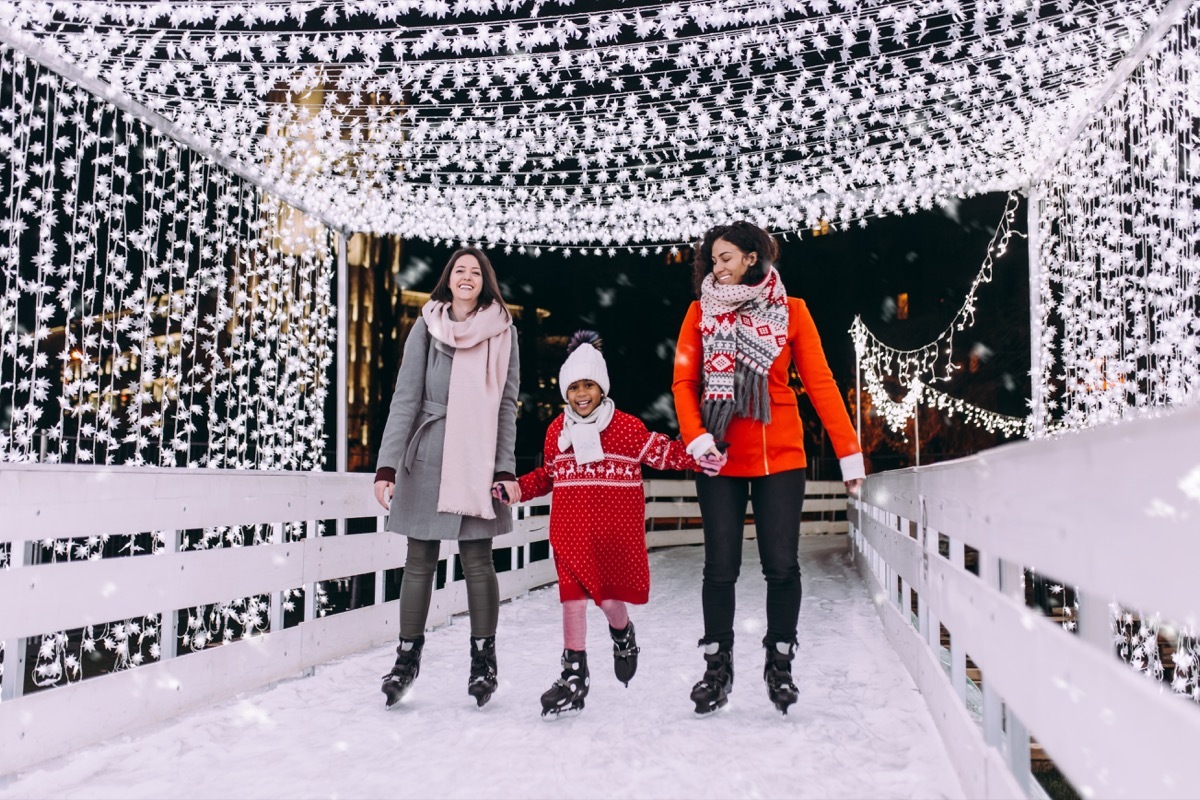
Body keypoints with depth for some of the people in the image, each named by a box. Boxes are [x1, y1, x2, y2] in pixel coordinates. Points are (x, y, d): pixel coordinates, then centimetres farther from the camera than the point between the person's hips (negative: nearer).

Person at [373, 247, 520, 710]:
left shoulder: (502, 332, 5)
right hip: (426, 457, 1)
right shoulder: (426, 328, 4)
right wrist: (387, 466, -9)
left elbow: (506, 404, 5)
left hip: (478, 458, 0)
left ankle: (483, 659, 14)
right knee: (420, 560, 7)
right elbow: (405, 399, -1)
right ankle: (407, 657, 19)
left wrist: (504, 467, -3)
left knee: (477, 559, 1)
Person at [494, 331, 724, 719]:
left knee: (610, 596, 4)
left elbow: (663, 452, -3)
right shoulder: (557, 431, 7)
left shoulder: (627, 426, -4)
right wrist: (515, 488, 5)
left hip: (615, 529, -2)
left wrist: (700, 457, -17)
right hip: (571, 529, 3)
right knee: (573, 597, 1)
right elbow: (548, 476, 16)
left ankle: (623, 635, 40)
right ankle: (574, 675, 12)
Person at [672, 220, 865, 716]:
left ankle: (780, 665, 20)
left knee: (782, 564, 2)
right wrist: (696, 438, -16)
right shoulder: (701, 312, 6)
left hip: (780, 457, 0)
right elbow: (684, 381, 1)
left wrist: (849, 451, -4)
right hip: (721, 458, 0)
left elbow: (820, 382, 1)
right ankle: (717, 667, 18)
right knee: (721, 567, 3)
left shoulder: (790, 311, 4)